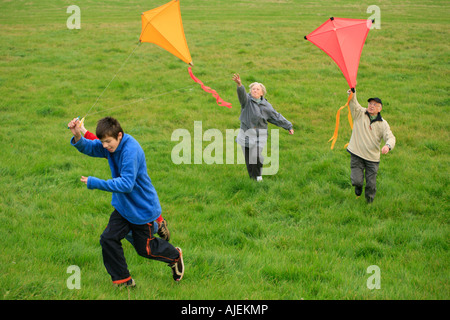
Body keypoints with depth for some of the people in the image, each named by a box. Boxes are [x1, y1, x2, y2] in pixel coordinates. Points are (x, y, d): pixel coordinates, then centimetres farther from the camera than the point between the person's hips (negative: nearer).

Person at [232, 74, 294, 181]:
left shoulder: (266, 105, 7)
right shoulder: (247, 100, 0)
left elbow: (277, 116, 15)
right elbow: (242, 94, -23)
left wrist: (288, 126, 17)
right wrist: (239, 85, -46)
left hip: (260, 135, 0)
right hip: (246, 134, 0)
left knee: (256, 156, -14)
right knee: (248, 158, 1)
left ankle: (258, 176, 11)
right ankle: (252, 177, 18)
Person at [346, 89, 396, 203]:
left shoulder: (383, 124, 0)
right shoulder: (360, 113, 1)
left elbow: (390, 137, -9)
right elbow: (353, 104, -17)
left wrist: (388, 145, -33)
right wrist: (352, 93, -39)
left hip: (372, 158, 1)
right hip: (357, 155, -1)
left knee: (371, 184, 4)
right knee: (357, 180, -8)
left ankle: (369, 202, 32)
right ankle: (358, 186, 31)